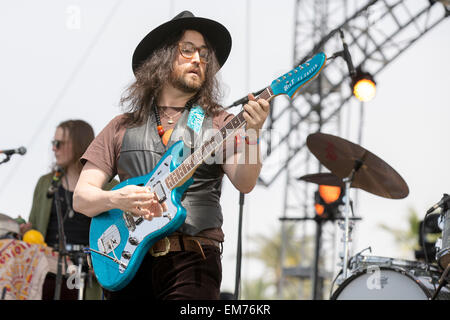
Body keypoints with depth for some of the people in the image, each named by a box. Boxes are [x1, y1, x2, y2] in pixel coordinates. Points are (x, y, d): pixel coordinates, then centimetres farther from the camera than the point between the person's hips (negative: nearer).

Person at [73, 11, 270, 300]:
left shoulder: (218, 123, 12)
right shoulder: (123, 127, 16)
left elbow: (244, 183, -5)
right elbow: (81, 197, 11)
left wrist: (252, 133, -23)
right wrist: (117, 199, -11)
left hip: (192, 258, -2)